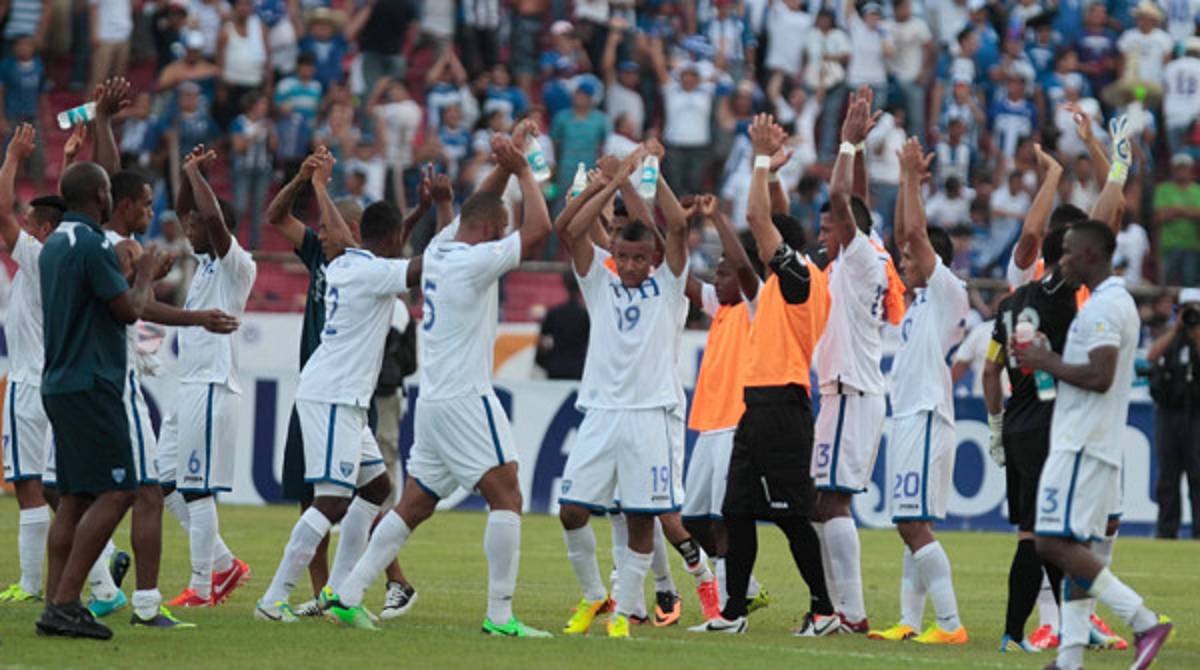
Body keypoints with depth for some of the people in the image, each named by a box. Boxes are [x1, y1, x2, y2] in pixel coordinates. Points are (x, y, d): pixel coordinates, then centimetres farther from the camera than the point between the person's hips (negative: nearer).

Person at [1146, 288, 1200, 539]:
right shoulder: (1168, 336, 11)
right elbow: (1151, 356, -6)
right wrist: (1176, 328, -9)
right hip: (1168, 412, 2)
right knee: (1167, 475, 2)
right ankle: (1166, 530, 4)